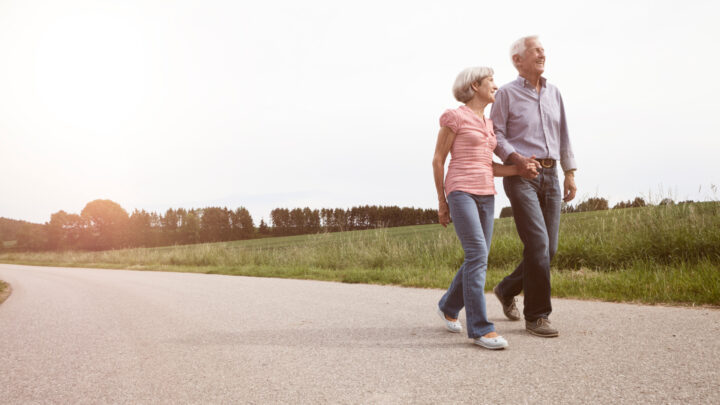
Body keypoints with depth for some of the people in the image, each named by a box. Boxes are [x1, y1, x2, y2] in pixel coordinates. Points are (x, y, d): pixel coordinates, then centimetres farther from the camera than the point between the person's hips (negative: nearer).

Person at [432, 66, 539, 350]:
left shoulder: (487, 124, 19)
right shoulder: (455, 117, -3)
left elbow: (488, 166, 16)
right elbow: (438, 160, -2)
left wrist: (521, 169, 0)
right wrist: (442, 202, -1)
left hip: (485, 195, 8)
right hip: (461, 191, -8)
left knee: (478, 260, 7)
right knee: (478, 255, -17)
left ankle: (449, 307, 28)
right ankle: (479, 328, -14)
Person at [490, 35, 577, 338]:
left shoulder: (553, 93, 17)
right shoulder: (507, 93, 0)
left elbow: (563, 135, 18)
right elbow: (495, 134, -4)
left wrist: (570, 173, 12)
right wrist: (515, 157, -20)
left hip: (550, 175, 6)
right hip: (520, 176, -6)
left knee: (548, 248, 5)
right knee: (538, 244, -15)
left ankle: (507, 290, 28)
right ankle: (536, 316, -4)